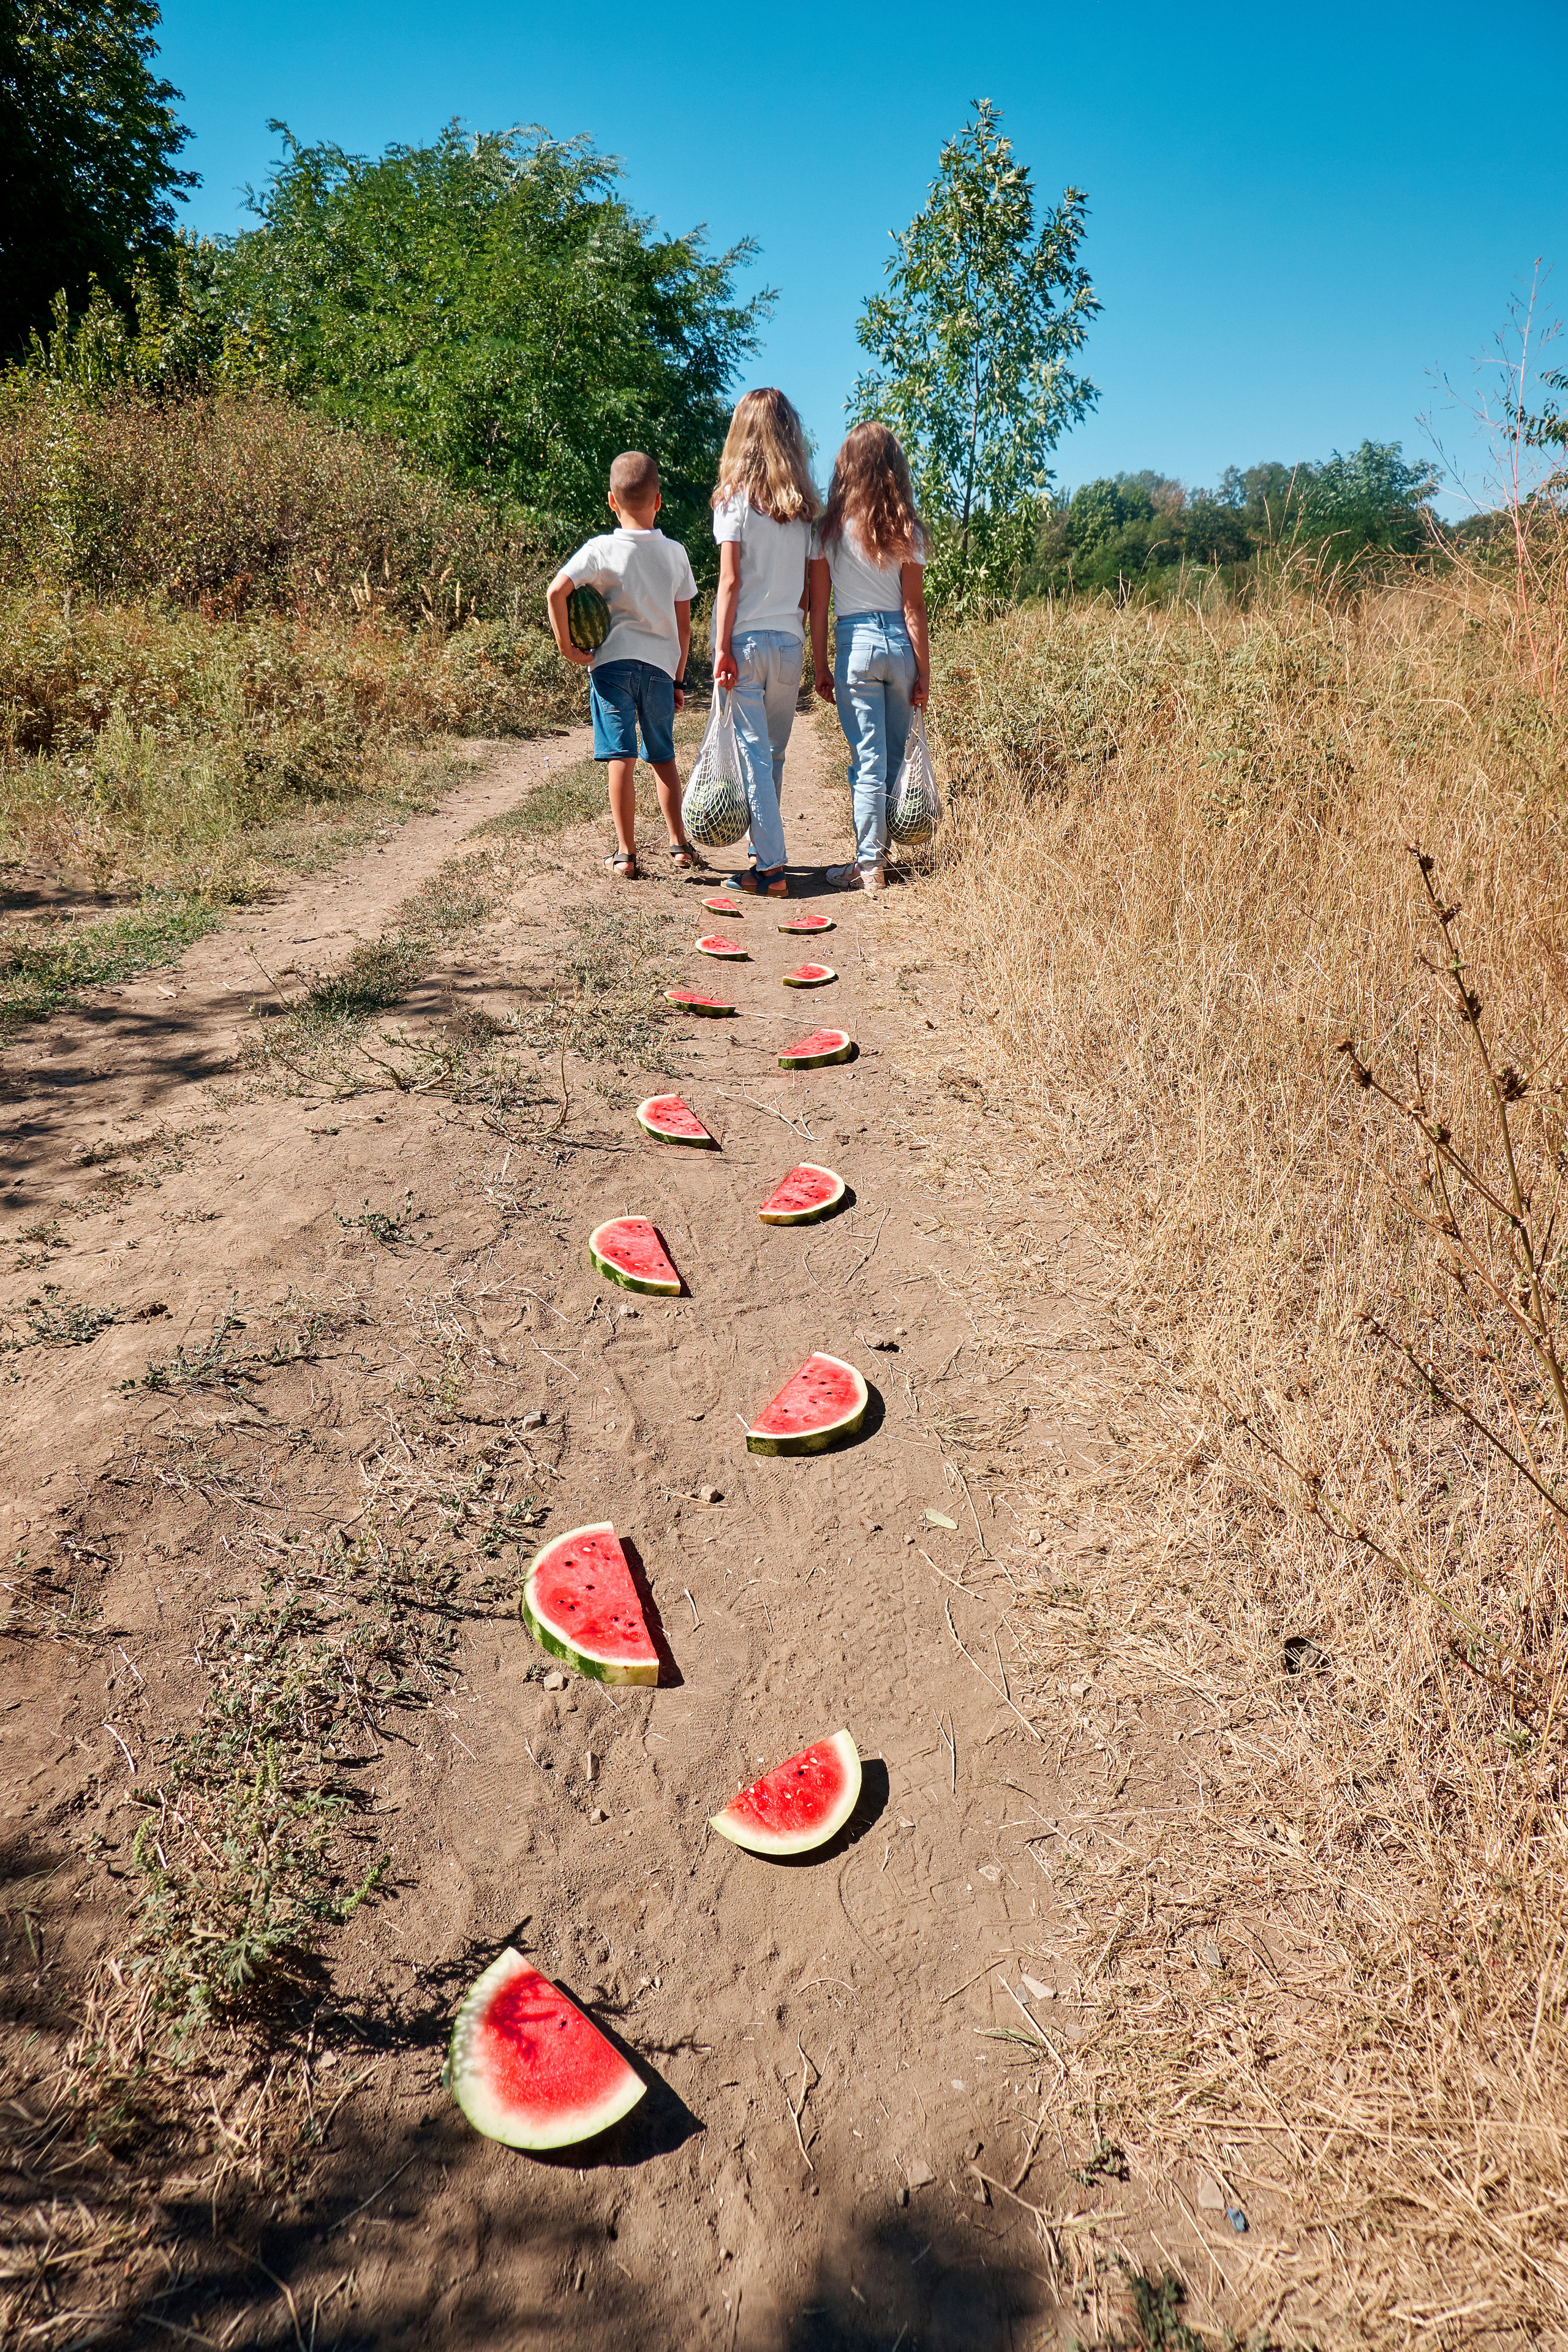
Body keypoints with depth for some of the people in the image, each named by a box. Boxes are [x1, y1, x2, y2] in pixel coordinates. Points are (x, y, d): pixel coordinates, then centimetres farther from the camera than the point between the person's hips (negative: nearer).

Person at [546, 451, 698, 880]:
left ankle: (626, 854, -1)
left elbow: (555, 592, -16)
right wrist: (677, 678, 16)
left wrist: (565, 644, -5)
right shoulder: (675, 553, 5)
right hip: (660, 666, 3)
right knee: (663, 756, 16)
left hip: (613, 663, -3)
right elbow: (684, 624, 8)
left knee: (621, 758, -2)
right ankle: (679, 842, 21)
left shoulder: (601, 549, -4)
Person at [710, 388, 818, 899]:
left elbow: (731, 580, -10)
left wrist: (722, 648, -10)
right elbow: (810, 585, 8)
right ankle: (765, 854, 22)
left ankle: (771, 869, -8)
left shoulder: (735, 496, -3)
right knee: (773, 755, 14)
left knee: (753, 754, -4)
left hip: (745, 641, -4)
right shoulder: (804, 504, 9)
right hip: (789, 642, 4)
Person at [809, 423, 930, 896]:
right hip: (899, 644, 2)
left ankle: (869, 866, 1)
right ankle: (879, 851, 23)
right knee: (894, 755, 13)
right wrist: (923, 673, 4)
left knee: (868, 760, 0)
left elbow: (818, 605, -1)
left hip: (855, 644, -2)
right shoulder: (906, 531, 1)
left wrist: (820, 666, 6)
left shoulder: (829, 529, -1)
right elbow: (914, 609, 0)